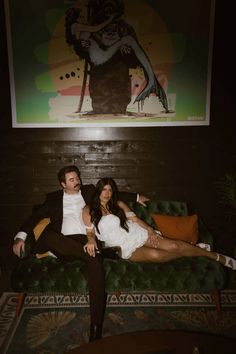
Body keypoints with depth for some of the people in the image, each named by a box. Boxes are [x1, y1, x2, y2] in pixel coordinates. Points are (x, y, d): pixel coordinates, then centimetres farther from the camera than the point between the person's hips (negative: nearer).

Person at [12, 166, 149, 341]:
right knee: (48, 236, -34)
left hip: (88, 240, 0)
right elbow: (36, 215, 14)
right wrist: (20, 236, -1)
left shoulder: (89, 191, 23)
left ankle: (96, 327, -32)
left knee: (96, 263, -34)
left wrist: (136, 197, 25)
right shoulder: (54, 197, 20)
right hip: (63, 244, 1)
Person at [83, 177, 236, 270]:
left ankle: (217, 257, 0)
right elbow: (91, 232, 5)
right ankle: (192, 252, -5)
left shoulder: (119, 204, 9)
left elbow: (134, 218, 6)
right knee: (154, 255, -31)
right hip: (125, 248, -3)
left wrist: (149, 229, -10)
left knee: (173, 246, -18)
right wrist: (91, 241, -18)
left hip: (138, 234, 3)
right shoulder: (88, 211, 2)